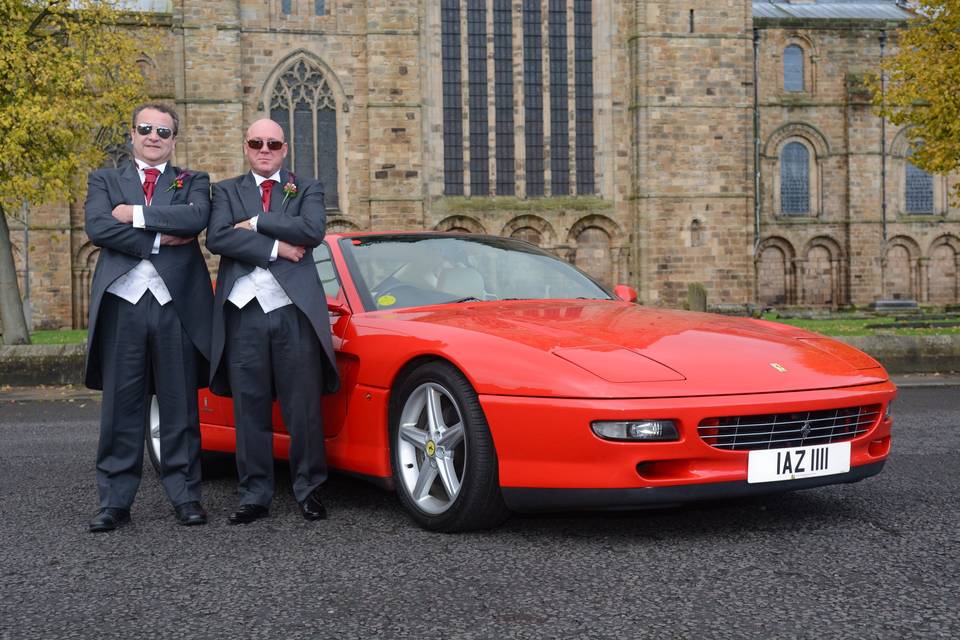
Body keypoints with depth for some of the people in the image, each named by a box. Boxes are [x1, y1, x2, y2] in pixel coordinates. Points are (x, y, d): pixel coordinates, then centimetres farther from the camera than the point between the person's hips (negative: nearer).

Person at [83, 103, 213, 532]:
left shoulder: (193, 182, 14)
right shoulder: (104, 181, 15)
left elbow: (197, 217, -9)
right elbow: (97, 227, -4)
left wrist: (135, 215, -8)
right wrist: (160, 238, -10)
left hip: (177, 304, 0)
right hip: (122, 303, 0)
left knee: (180, 407, 4)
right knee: (121, 407, 2)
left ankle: (184, 495, 11)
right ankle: (115, 500, 7)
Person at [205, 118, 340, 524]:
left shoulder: (306, 190, 13)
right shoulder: (226, 191, 15)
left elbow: (313, 230, -8)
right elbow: (217, 238, -4)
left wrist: (256, 223, -5)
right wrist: (275, 247, -9)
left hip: (295, 312, -1)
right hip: (244, 312, 1)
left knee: (303, 409, 1)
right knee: (250, 411, 4)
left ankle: (308, 489, 14)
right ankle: (254, 496, 12)